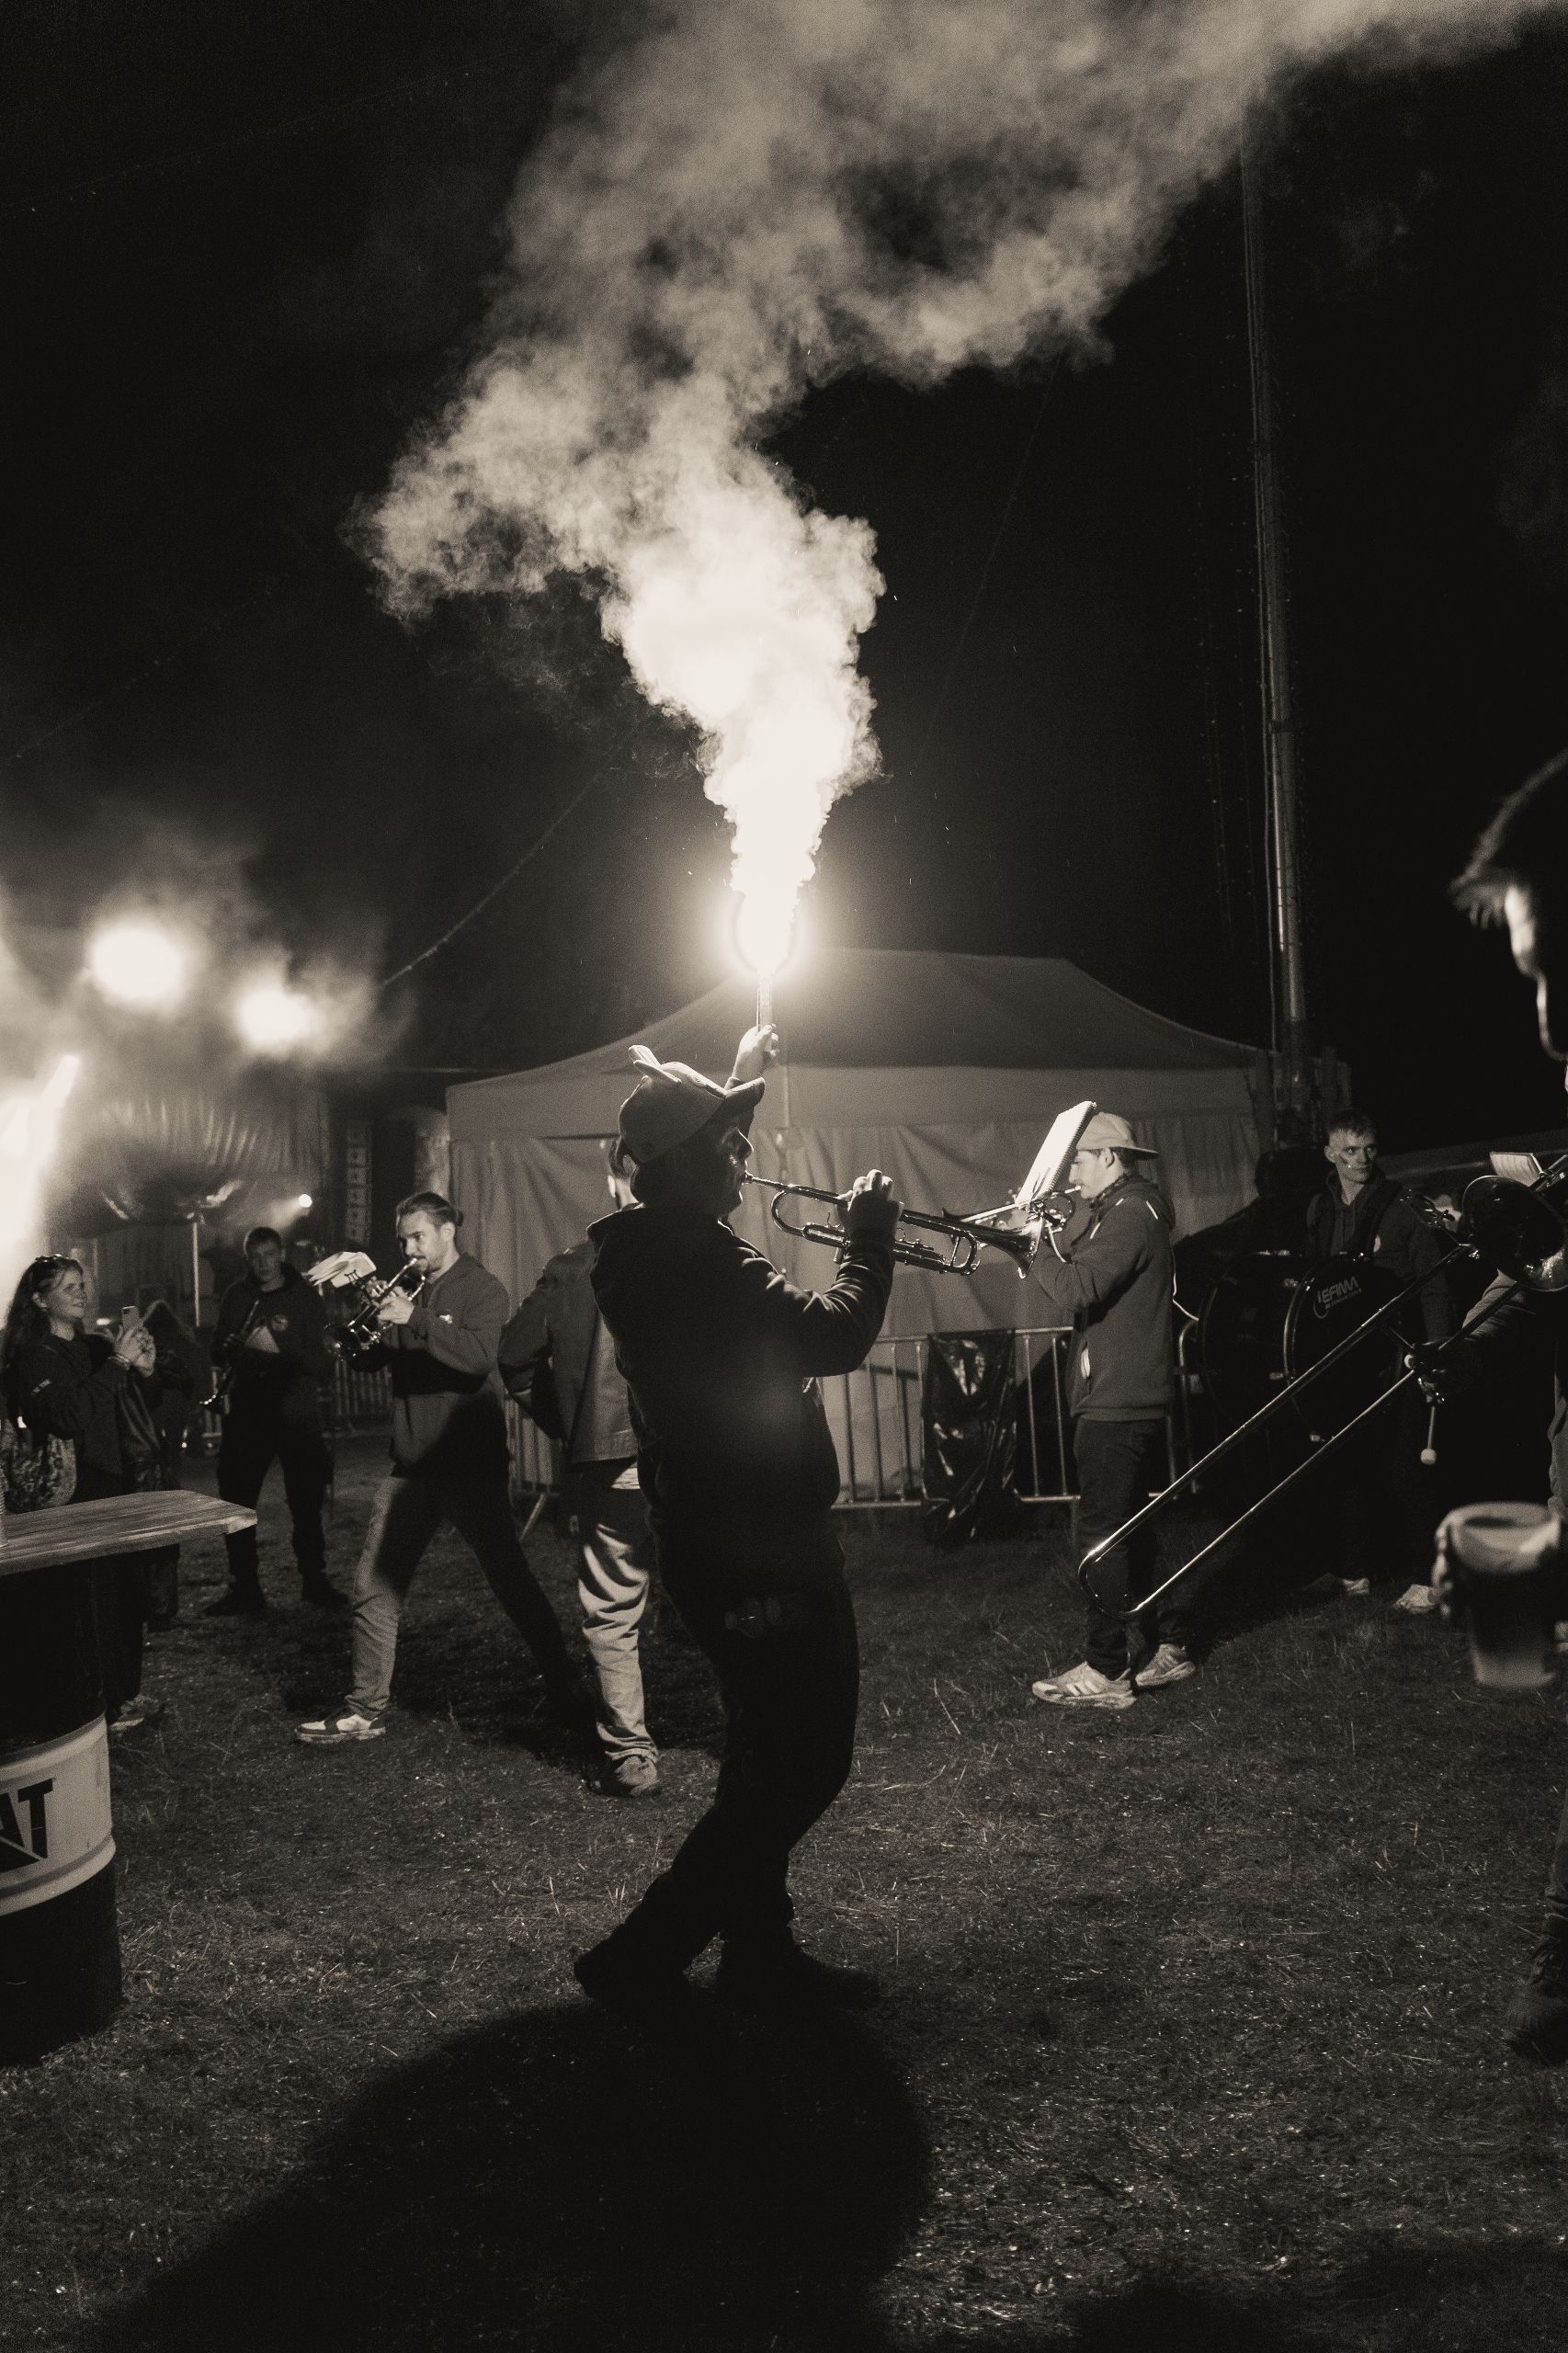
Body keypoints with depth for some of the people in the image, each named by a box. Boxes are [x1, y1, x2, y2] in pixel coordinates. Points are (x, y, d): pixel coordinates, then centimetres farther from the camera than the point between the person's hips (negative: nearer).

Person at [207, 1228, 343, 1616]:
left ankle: (314, 1581, 18)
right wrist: (233, 1350, -9)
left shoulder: (305, 1296, -3)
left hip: (297, 1414, -3)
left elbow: (321, 1363, -10)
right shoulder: (236, 1296, 7)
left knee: (306, 1503, 3)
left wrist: (279, 1347, -25)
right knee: (235, 1501, 1)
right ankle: (245, 1588, 12)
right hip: (246, 1413, 3)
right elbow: (218, 1354, 14)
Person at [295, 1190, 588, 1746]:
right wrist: (365, 1316, -7)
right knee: (375, 1589, 3)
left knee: (515, 1586, 0)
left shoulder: (481, 1290, -4)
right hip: (411, 1467, 6)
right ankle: (365, 1709, 12)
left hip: (471, 1466, -5)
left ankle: (569, 1695, 13)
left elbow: (479, 1356, -21)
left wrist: (415, 1319, -27)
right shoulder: (406, 1291, 14)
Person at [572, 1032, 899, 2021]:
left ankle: (760, 1951, 30)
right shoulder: (701, 1260, -25)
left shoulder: (639, 1244, 6)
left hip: (712, 1534, 10)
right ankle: (643, 1957, 4)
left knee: (770, 1756, 21)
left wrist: (736, 1081, 30)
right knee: (805, 1763, 0)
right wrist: (870, 1237, -15)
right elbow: (833, 1337, -29)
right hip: (763, 1550, -10)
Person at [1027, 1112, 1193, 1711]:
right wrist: (1054, 1242, 3)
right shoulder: (1133, 1208, 16)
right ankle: (1172, 1645, 26)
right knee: (1142, 1526, 17)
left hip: (1116, 1402, -11)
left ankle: (1105, 1671, -2)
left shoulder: (1129, 1215, -16)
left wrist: (1039, 1247, -12)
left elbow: (1075, 1292, -26)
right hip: (1137, 1397, 11)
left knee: (1100, 1533, -6)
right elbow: (1087, 1279, 17)